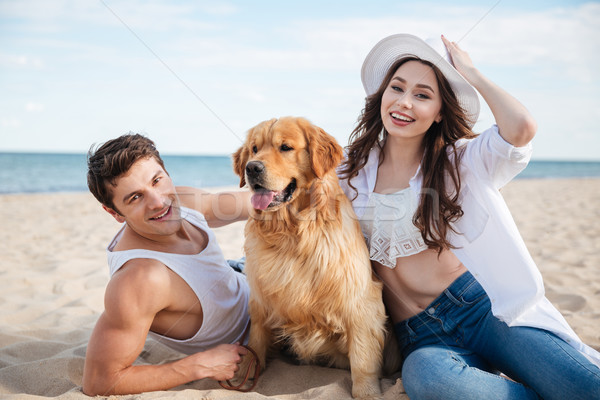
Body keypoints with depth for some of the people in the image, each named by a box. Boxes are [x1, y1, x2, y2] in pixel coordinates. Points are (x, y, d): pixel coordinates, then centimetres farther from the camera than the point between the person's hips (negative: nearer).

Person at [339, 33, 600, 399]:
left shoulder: (459, 161, 4)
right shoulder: (353, 171, 9)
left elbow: (521, 127, -16)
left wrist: (469, 72, -3)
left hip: (481, 305, -1)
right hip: (419, 335, 2)